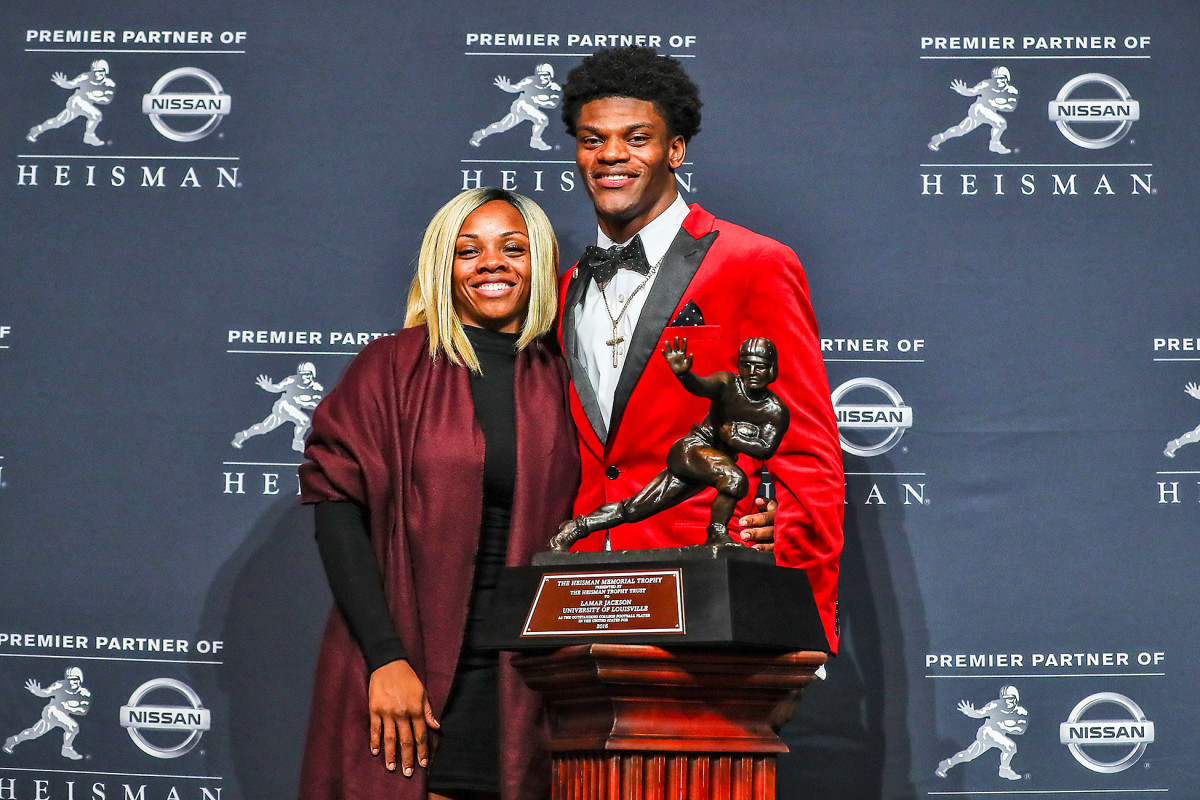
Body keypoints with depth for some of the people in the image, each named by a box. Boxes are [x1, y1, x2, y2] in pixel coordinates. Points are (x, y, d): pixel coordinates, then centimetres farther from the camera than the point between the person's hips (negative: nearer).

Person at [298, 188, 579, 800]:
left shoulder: (559, 381, 7)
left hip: (526, 676, 2)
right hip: (408, 668, -2)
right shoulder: (391, 366, 1)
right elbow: (337, 506, -6)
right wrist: (385, 658, -13)